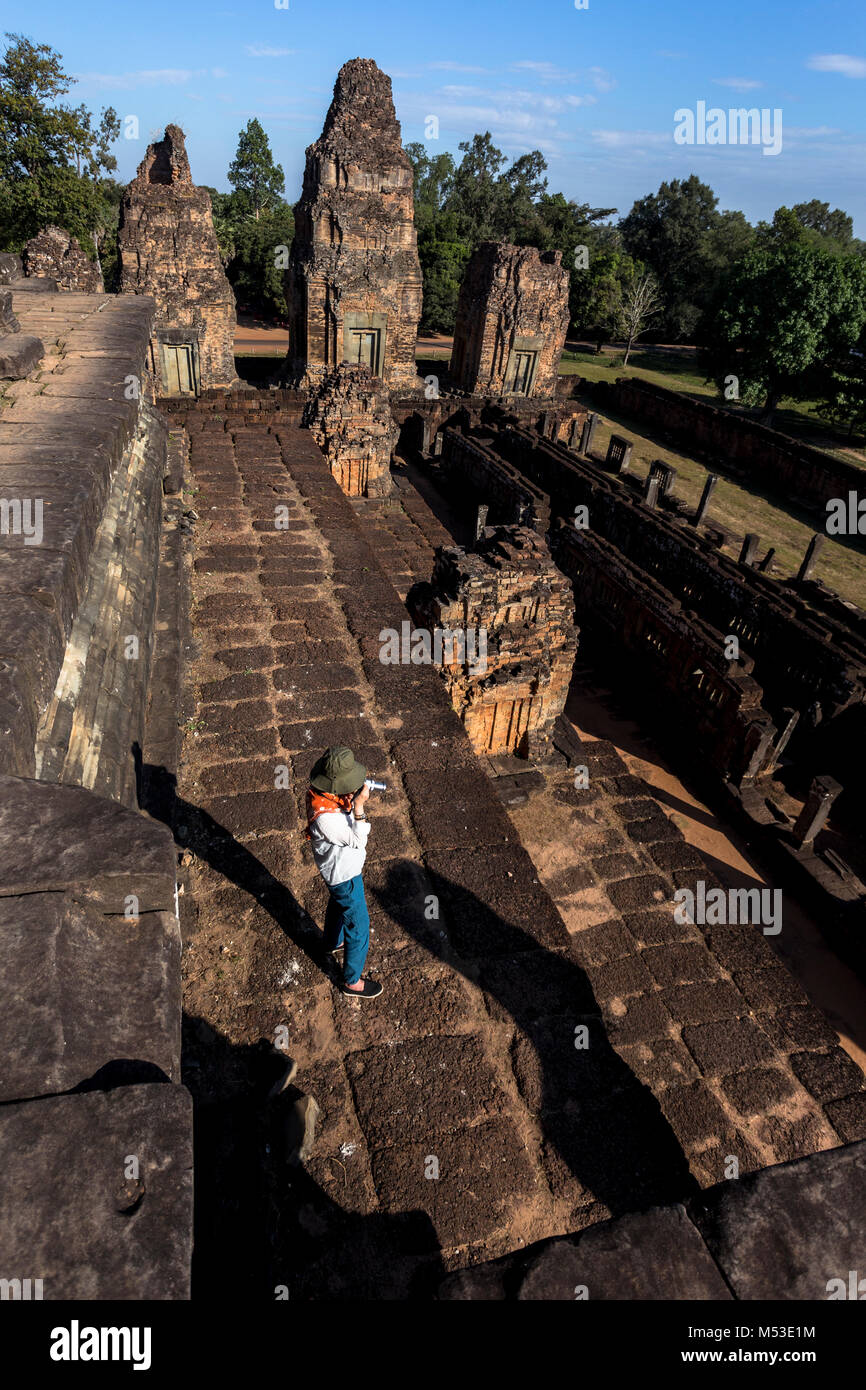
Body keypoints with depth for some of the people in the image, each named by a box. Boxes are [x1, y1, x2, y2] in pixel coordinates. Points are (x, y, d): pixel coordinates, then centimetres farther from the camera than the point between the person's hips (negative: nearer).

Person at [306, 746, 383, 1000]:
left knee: (338, 905, 35)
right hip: (345, 876, -9)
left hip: (338, 868, 9)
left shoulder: (325, 792, -17)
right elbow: (358, 840, -31)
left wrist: (358, 795, -17)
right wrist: (359, 805, -40)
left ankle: (333, 943, 63)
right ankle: (352, 982, 31)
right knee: (358, 928, 10)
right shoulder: (324, 817, -42)